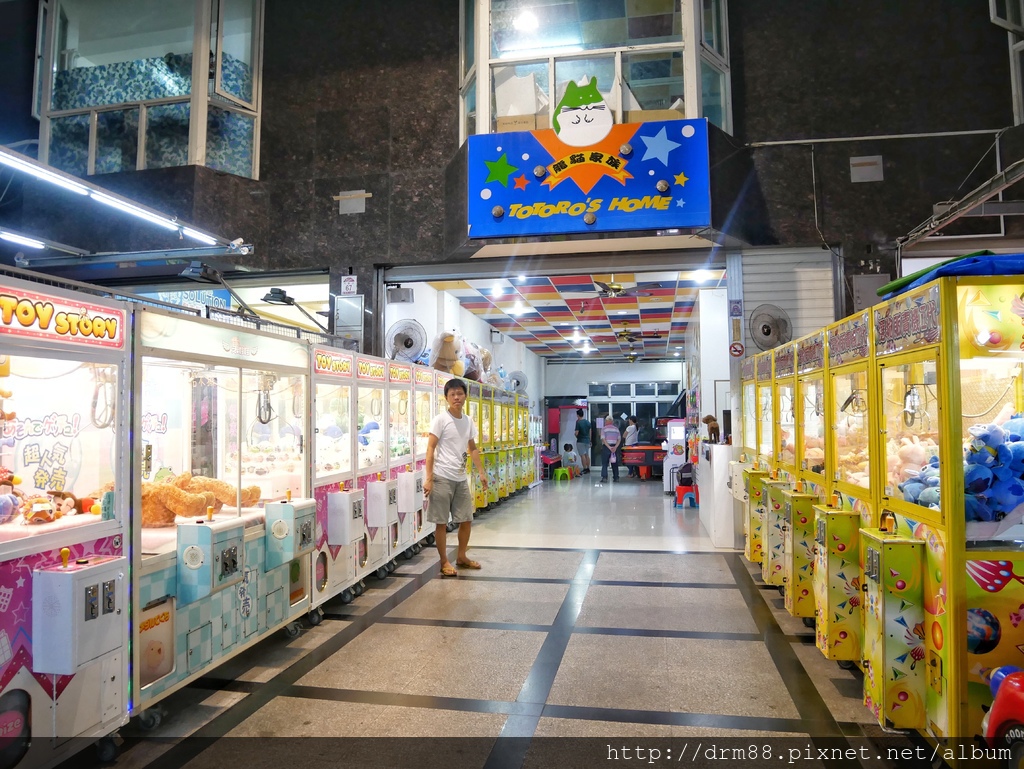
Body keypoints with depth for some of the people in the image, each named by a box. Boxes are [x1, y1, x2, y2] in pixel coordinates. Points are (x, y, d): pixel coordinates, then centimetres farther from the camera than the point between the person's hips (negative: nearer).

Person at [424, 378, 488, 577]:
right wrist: (428, 479, -16)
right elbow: (430, 449, -11)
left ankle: (461, 556, 30)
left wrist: (481, 472, 15)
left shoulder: (468, 422, 9)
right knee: (441, 522, 2)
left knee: (466, 519, 13)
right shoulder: (440, 420, -9)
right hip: (442, 478, -6)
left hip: (461, 478, 6)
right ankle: (444, 562, 15)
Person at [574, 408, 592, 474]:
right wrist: (589, 440, 20)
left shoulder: (578, 422, -15)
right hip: (587, 440, 7)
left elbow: (576, 433, -17)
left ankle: (585, 469, -2)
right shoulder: (588, 422, 6)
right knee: (587, 455, 13)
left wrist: (576, 435, 6)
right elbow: (590, 432, 12)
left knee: (582, 455, -2)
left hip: (580, 441, -7)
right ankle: (588, 468, 18)